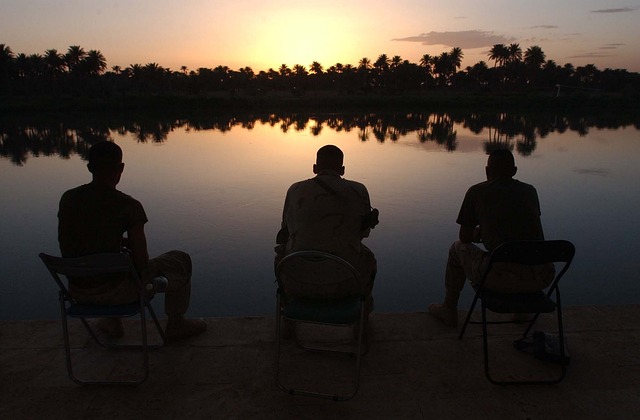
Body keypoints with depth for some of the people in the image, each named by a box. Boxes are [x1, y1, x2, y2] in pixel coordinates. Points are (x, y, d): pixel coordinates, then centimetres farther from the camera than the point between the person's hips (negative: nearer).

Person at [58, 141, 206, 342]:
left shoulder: (68, 198, -1)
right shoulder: (128, 206, -17)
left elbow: (69, 251, 11)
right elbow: (141, 262, -15)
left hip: (77, 292, 6)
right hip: (114, 292, -6)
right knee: (180, 259, 13)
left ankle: (113, 321, 46)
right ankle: (175, 325, 27)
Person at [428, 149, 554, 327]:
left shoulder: (476, 192, 5)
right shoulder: (530, 191, 15)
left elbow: (465, 238, 13)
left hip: (501, 279, -4)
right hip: (541, 279, 4)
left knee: (458, 248, 25)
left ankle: (449, 310, 38)